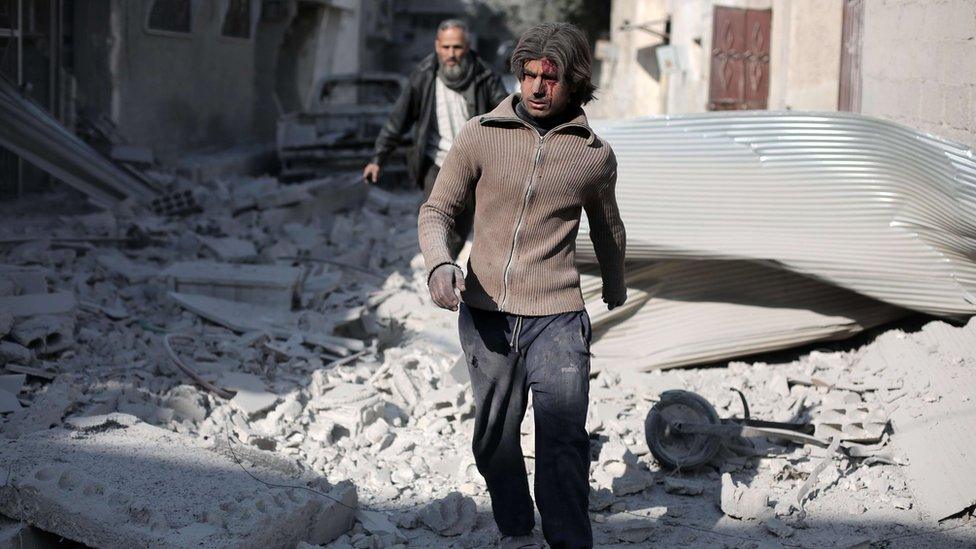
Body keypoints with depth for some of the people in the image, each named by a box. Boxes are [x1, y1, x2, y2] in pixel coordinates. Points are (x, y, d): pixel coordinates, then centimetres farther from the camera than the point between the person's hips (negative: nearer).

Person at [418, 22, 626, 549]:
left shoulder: (595, 154, 2)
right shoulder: (480, 136, 0)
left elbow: (606, 227, 20)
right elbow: (436, 209, 3)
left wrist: (615, 286, 37)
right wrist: (439, 263, -18)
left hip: (556, 318, -1)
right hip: (485, 313, 1)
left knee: (563, 441, -10)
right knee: (494, 438, 11)